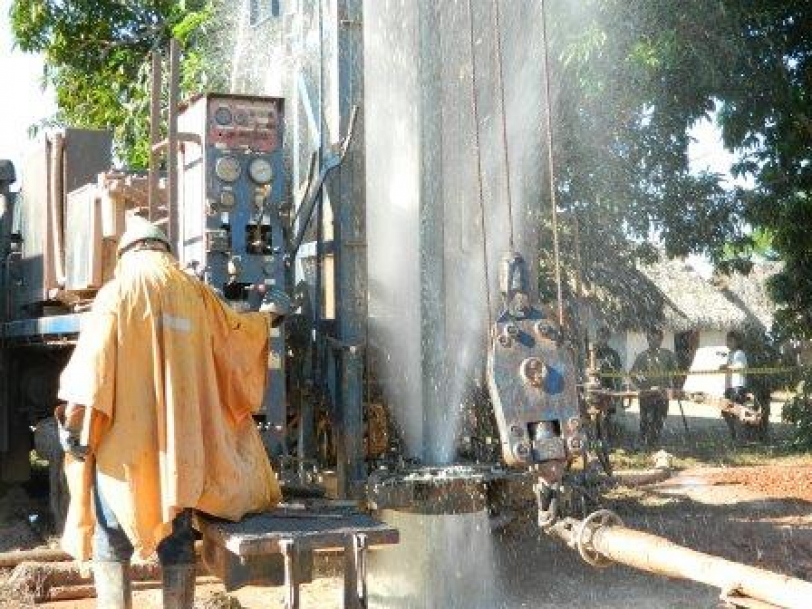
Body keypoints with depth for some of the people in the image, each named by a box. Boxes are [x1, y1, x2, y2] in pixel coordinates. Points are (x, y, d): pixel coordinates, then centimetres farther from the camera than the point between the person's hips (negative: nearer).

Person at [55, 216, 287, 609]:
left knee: (111, 541, 5)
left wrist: (74, 420, -12)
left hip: (125, 440, -3)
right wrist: (269, 314, 43)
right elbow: (236, 329, 24)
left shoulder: (117, 292, -3)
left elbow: (94, 358, -12)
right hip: (181, 441, 4)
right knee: (177, 540, 10)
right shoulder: (195, 292, 9)